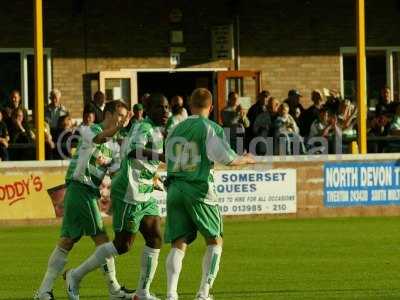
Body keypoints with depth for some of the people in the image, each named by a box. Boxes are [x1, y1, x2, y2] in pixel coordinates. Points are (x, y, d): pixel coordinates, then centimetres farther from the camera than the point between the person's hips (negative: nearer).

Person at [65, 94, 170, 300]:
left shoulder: (157, 131, 14)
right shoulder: (143, 128, -16)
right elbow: (133, 150, -37)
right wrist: (159, 156, -50)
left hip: (145, 195, 10)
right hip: (129, 194, -10)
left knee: (155, 238, 3)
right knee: (122, 245, -5)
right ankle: (77, 275, 8)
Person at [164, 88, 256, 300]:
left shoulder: (175, 130, 12)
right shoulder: (211, 128, -4)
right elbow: (228, 159, -9)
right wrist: (245, 160, 12)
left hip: (174, 188, 4)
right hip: (199, 188, -4)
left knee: (178, 244, 3)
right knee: (215, 241, 11)